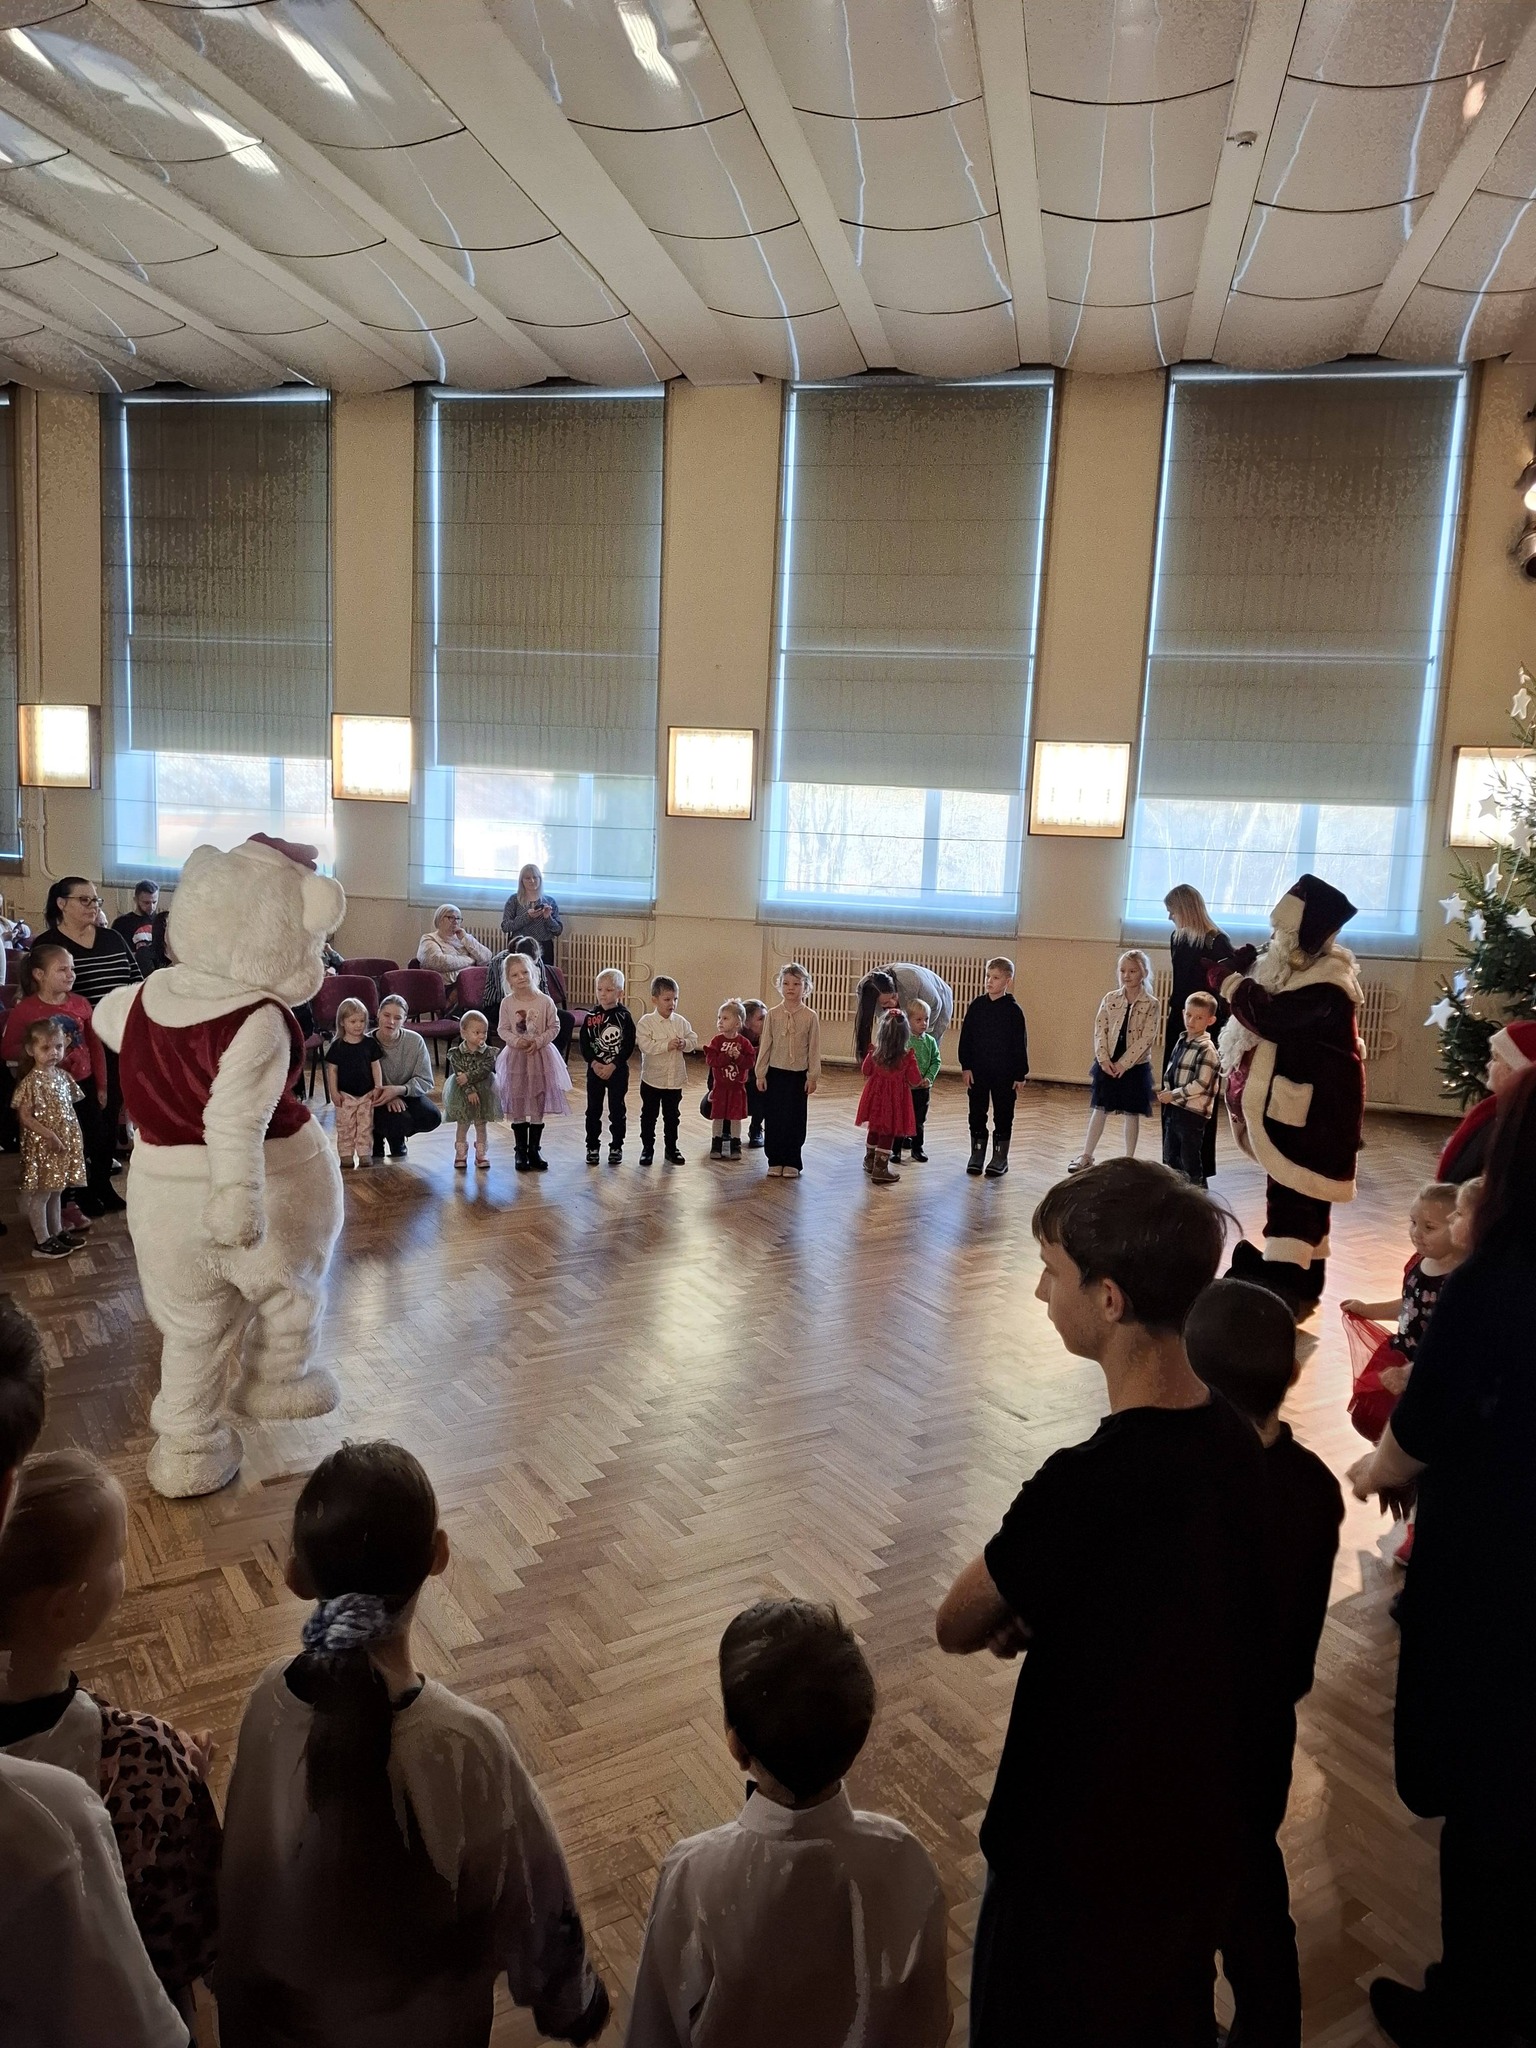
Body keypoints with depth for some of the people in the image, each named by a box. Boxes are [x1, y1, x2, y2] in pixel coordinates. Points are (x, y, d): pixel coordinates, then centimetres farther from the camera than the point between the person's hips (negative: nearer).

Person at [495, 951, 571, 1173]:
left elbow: (554, 1026, -2)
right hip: (515, 1057, 0)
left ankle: (534, 1149, 18)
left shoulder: (544, 1001, -6)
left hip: (540, 1056, 0)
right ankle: (521, 1151, 17)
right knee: (517, 1106, 5)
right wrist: (516, 1041, -17)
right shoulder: (507, 1003, -4)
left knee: (539, 1105, 6)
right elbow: (503, 1029, 1)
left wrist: (538, 1041, -15)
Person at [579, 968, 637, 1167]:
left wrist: (613, 1066, -17)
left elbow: (629, 1047, -10)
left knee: (617, 1110, 6)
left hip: (618, 1070, -2)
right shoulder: (591, 1016, 0)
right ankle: (593, 1147, 19)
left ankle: (616, 1147, 18)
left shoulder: (624, 1016, -7)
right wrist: (594, 1063, -14)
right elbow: (584, 1044, -1)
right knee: (593, 1109, 8)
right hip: (594, 1070, 2)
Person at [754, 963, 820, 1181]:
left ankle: (793, 1162, 15)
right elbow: (765, 1045, 2)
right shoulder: (773, 1014, -1)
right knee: (773, 1118, 5)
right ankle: (775, 1161, 15)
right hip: (774, 1073, 1)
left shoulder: (810, 1017, -3)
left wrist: (813, 1077, -2)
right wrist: (760, 1073, -1)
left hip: (798, 1075, -1)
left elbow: (814, 1049, 0)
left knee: (795, 1119, 4)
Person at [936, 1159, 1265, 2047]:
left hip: (1081, 1849, -6)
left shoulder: (1088, 1483, -34)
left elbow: (959, 1627, -18)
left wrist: (1023, 1603, -1)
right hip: (1201, 1831, 6)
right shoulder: (1237, 1440, -10)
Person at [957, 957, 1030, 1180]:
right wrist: (966, 1066, -3)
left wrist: (1021, 1074, -5)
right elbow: (966, 1037, 3)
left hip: (1004, 1073, -2)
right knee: (977, 1113, 9)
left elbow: (1020, 1044, -3)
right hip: (978, 1071, 2)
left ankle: (1000, 1158, 16)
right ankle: (976, 1155, 21)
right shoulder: (977, 1006, 1)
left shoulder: (1013, 1010, -5)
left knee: (1003, 1115, 6)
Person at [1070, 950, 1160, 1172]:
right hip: (1107, 1064, 2)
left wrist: (1124, 1063, -16)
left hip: (1135, 1066, -2)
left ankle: (1129, 1159, 18)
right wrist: (1104, 1059, -12)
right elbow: (1100, 1031, 0)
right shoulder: (1110, 999, 3)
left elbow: (1147, 1038, -12)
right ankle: (1086, 1155, 16)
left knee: (1132, 1113, 7)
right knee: (1100, 1109, 8)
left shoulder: (1150, 1004, -7)